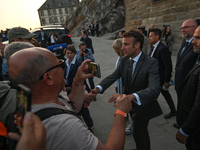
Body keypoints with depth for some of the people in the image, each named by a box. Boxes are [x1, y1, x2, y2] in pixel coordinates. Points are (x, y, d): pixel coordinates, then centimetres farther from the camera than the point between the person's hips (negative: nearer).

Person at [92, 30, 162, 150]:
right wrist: (98, 88, -31)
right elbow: (113, 76, -13)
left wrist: (131, 96, -54)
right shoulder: (124, 60, -7)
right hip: (130, 104, 6)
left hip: (143, 106, -6)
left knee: (138, 133, 12)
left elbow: (155, 89, -38)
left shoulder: (151, 63, -26)